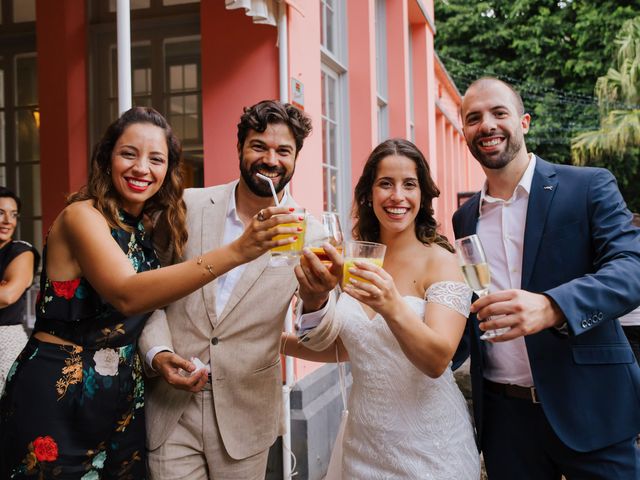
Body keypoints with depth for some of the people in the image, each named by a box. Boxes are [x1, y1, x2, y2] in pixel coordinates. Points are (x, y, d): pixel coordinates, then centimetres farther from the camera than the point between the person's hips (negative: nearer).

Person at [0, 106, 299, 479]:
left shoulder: (145, 227, 6)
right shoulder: (82, 215, -15)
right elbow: (126, 295, -32)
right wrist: (235, 252, -40)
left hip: (122, 399, 6)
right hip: (56, 396, -6)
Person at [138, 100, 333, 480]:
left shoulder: (309, 235, -7)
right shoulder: (189, 206, -3)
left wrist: (316, 299, -34)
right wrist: (157, 352, -11)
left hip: (245, 416, 0)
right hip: (170, 406, 0)